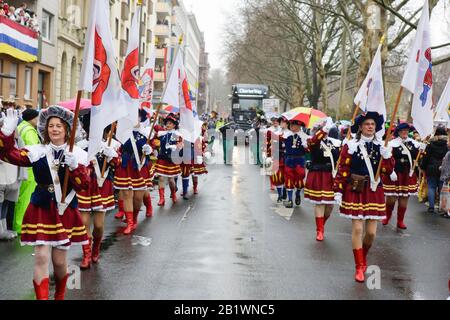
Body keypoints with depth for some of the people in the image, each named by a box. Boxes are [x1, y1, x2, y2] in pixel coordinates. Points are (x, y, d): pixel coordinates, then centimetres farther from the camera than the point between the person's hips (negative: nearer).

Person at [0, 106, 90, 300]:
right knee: (41, 257, -10)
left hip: (65, 212, 0)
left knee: (59, 261, 8)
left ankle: (60, 296, 36)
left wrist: (74, 166, -26)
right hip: (41, 211, 0)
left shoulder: (77, 154, -2)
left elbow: (83, 186, -10)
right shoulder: (37, 152, 0)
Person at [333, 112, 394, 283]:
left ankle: (363, 257, 32)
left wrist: (387, 155, -16)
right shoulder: (351, 146, -3)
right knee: (357, 228, -6)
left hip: (375, 192, 3)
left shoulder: (381, 146, 7)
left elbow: (388, 171, 1)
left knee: (371, 232, 3)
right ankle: (359, 267, 6)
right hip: (355, 192, -3)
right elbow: (342, 170, -4)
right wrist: (338, 191, -8)